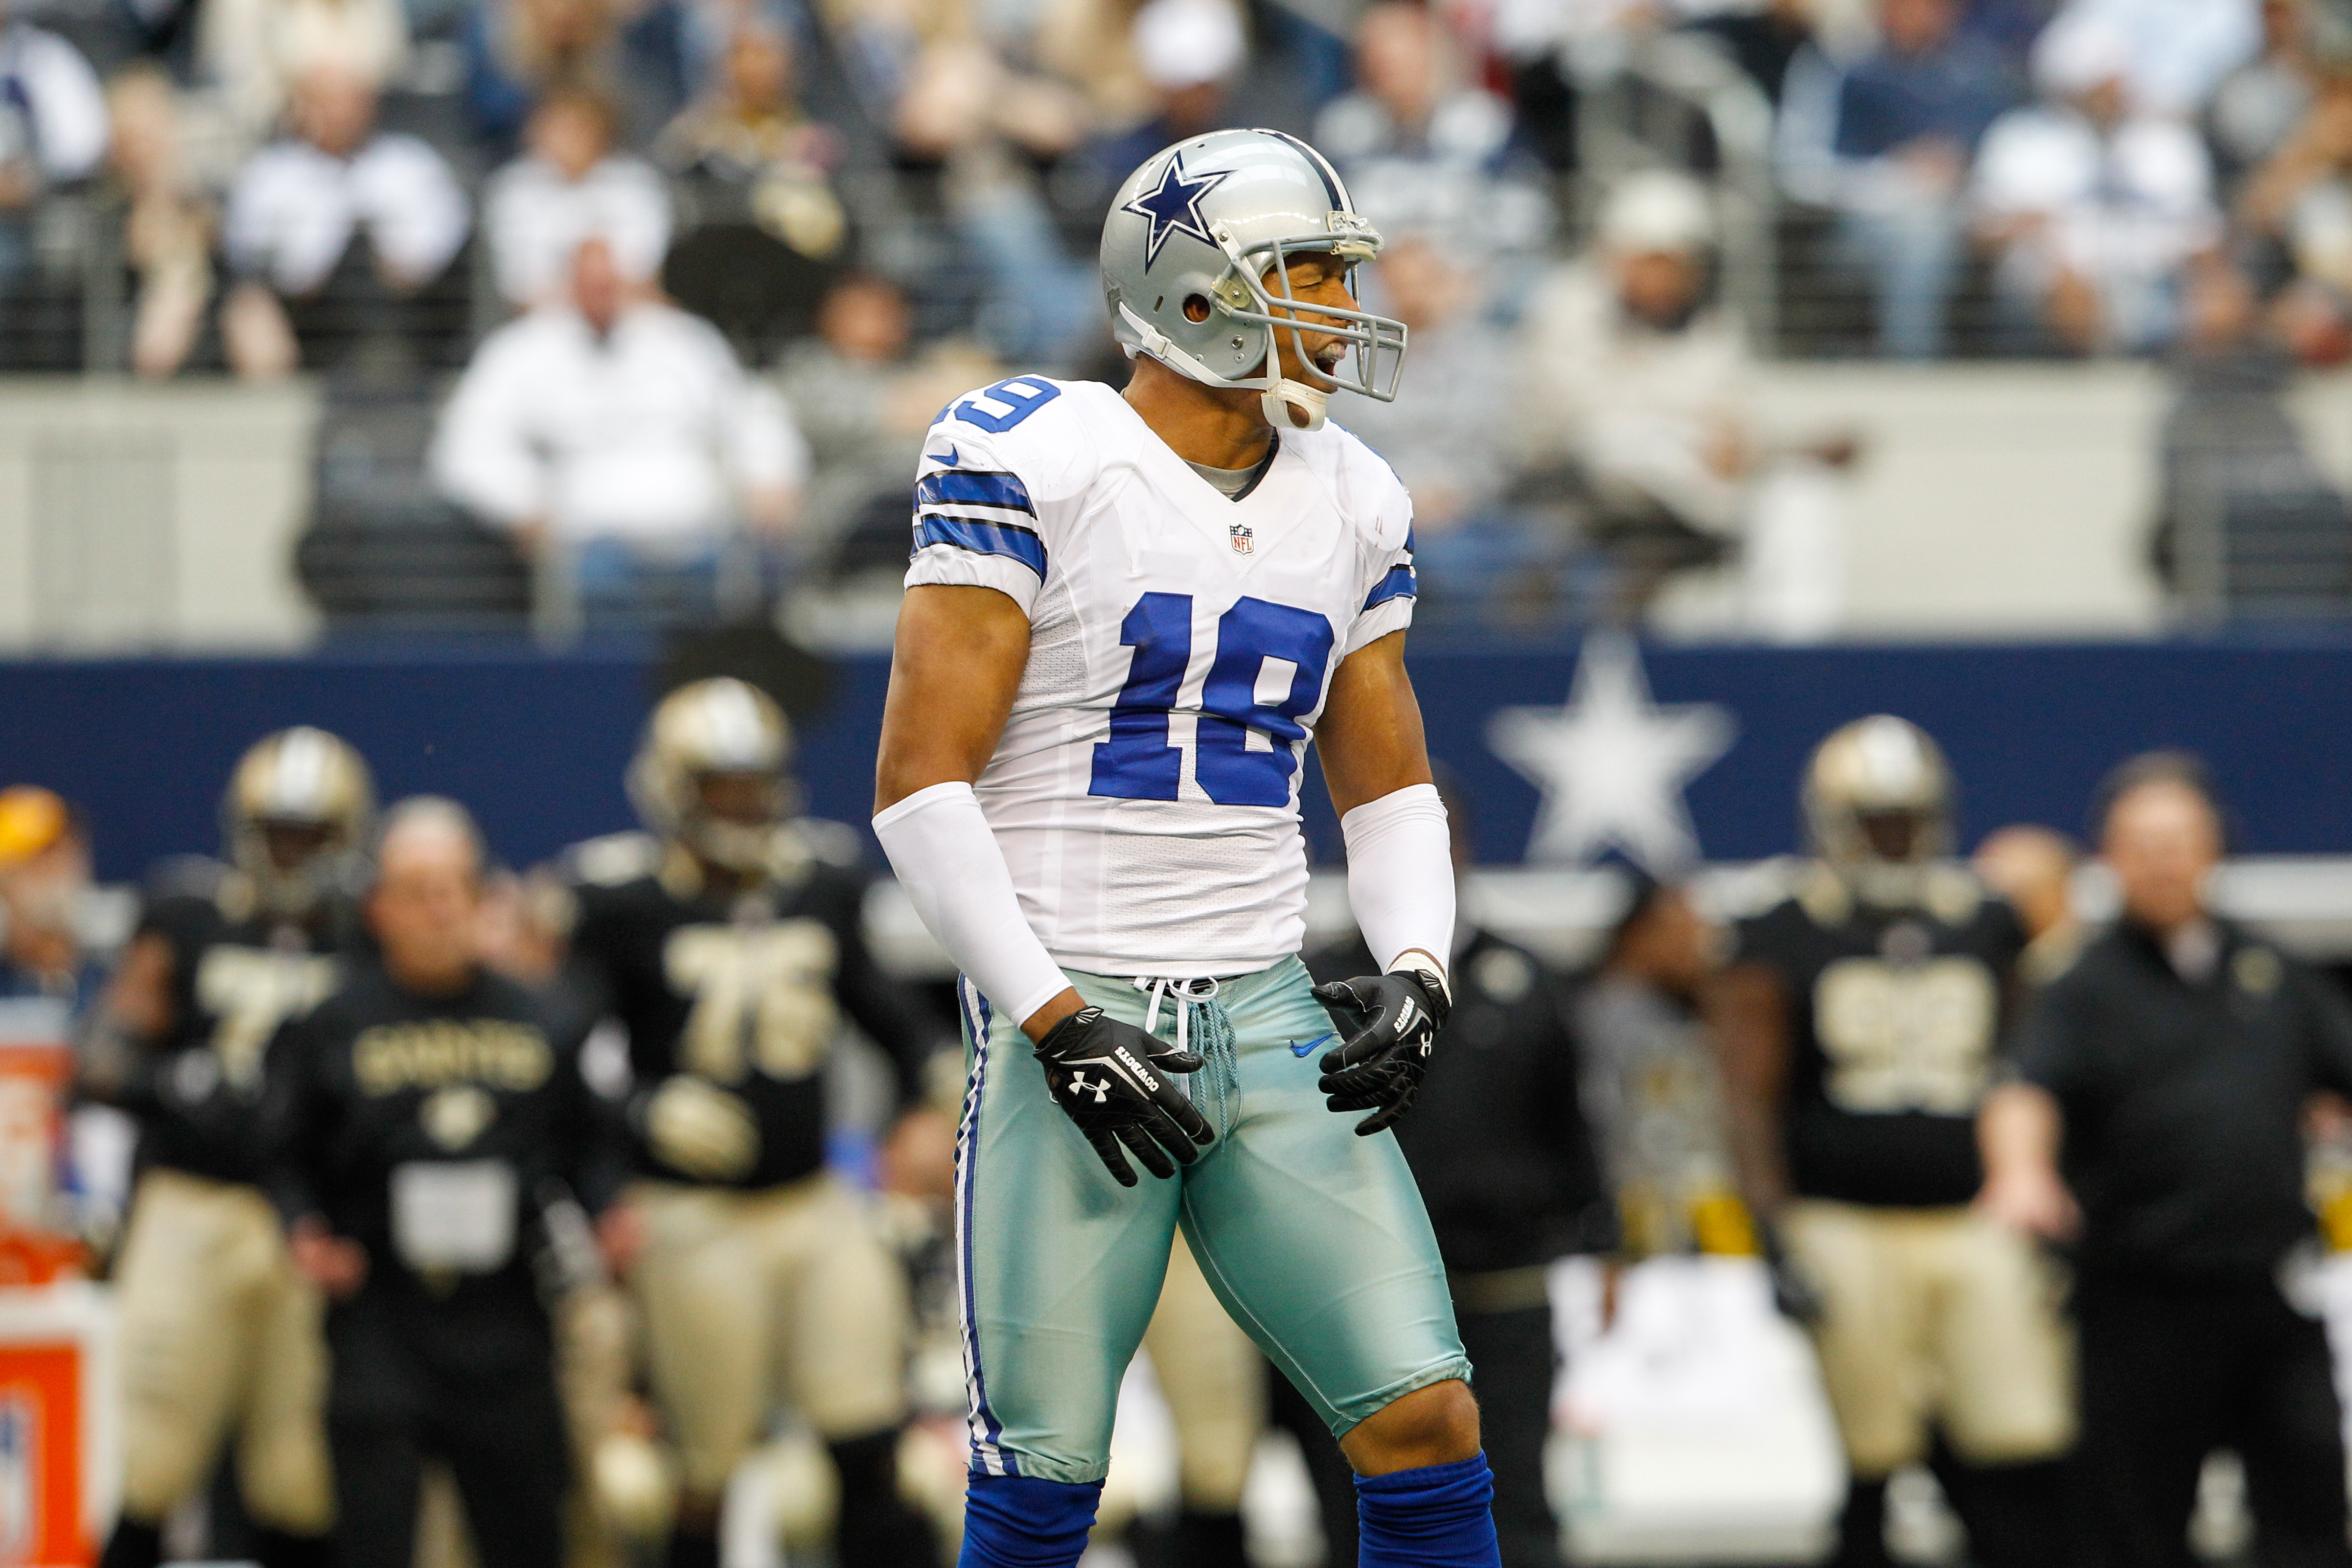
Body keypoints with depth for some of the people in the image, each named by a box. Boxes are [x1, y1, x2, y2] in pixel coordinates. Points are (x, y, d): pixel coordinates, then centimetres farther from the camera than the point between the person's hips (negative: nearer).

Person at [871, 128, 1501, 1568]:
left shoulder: (1348, 503, 10)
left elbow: (1389, 786, 19)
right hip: (1072, 1010, -5)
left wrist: (1416, 974, -1)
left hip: (1269, 1019, 5)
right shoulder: (1036, 466, -9)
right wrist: (1059, 1025, -17)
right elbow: (921, 785, -11)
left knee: (1427, 1420, -4)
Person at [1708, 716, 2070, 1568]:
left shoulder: (1989, 932, 12)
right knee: (1869, 1467, -1)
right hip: (1847, 1233, -3)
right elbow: (1750, 1098, -3)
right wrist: (1777, 1235, -13)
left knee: (2025, 1463, -6)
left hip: (1974, 1232, 3)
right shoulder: (1783, 945, 1)